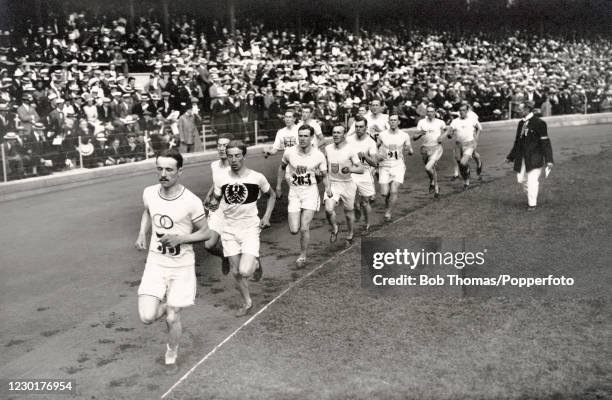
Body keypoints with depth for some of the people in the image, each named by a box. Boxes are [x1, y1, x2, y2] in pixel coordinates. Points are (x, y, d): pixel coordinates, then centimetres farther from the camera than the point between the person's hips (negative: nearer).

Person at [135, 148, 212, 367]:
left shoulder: (191, 202, -18)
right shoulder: (149, 193, -5)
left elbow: (205, 232, -6)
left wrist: (180, 238, -21)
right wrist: (142, 233, 2)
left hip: (182, 267, -3)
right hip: (155, 263, 3)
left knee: (172, 318, 3)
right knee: (147, 317, -10)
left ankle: (172, 353, 34)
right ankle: (166, 306, 26)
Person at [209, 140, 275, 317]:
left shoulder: (257, 178, -9)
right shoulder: (221, 179, -4)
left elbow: (271, 195, 8)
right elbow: (215, 199, 9)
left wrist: (266, 216, -3)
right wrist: (213, 203, -15)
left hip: (250, 229, -3)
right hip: (229, 230, 3)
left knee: (245, 272, -17)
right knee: (235, 272, 8)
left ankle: (256, 262, 19)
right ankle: (247, 303, 32)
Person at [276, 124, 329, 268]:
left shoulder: (319, 156, -8)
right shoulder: (289, 152, -6)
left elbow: (324, 175, 5)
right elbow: (282, 167, 13)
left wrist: (328, 188, -12)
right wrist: (278, 186, 15)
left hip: (310, 192, -1)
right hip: (294, 192, 2)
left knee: (304, 228, -11)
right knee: (294, 230, -6)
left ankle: (303, 256, 13)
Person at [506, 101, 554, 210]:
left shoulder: (538, 123, -10)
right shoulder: (521, 123, 11)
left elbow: (545, 142, -11)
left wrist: (549, 160, -15)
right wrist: (511, 157, 23)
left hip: (534, 157, -7)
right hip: (522, 157, 7)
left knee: (532, 180, -7)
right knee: (521, 179, 7)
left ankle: (532, 204, 6)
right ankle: (531, 197, 30)